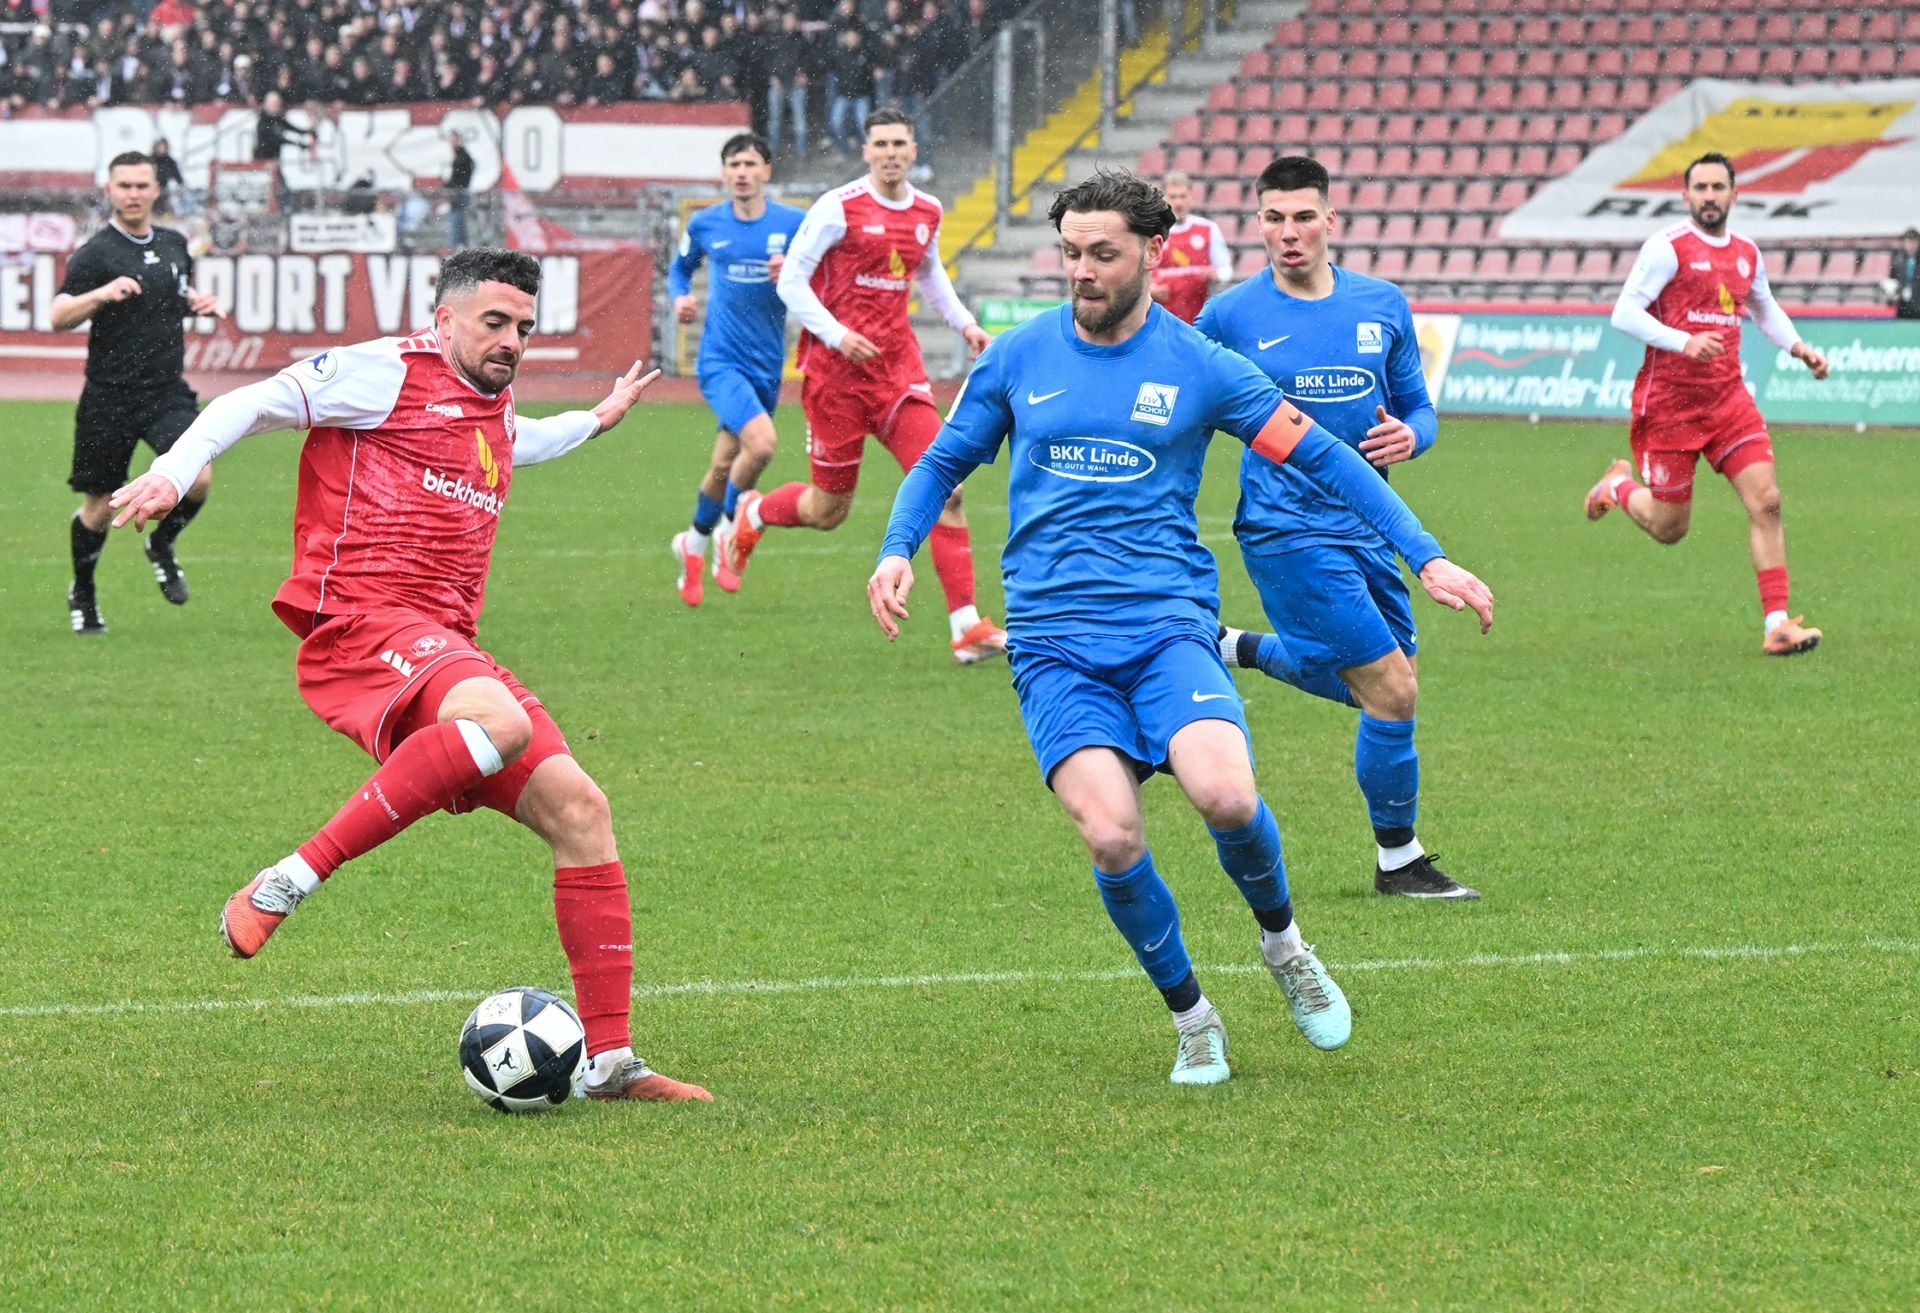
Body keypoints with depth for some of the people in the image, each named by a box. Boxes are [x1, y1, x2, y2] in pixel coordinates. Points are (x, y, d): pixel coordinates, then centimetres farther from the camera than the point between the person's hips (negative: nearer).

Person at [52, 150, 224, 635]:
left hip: (168, 393, 3)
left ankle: (161, 547, 13)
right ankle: (82, 595, 29)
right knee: (99, 507, 5)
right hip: (109, 396, -3)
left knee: (196, 480, -18)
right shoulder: (95, 254, -9)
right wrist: (101, 294, -33)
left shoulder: (174, 245, 8)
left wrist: (198, 302, 6)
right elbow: (59, 317, -17)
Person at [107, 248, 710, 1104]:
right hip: (359, 627, -9)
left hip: (447, 648, 9)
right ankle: (291, 882, -34)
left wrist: (597, 420, 58)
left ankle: (608, 1060, 2)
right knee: (500, 720, -39)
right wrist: (173, 471, -16)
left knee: (578, 809, -2)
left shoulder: (495, 414, 26)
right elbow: (252, 405, -2)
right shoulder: (388, 372, 0)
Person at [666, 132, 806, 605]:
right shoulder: (704, 224, 2)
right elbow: (680, 267, 20)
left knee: (725, 467, 12)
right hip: (720, 359, -3)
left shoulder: (794, 224, -1)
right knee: (761, 442, -25)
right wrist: (680, 298, -1)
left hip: (766, 366, 3)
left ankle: (693, 543, 39)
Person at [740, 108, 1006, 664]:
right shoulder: (839, 208, -10)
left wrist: (964, 323, 14)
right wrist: (836, 335, -19)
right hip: (836, 368, -4)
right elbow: (791, 282, -8)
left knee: (944, 489, -11)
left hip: (897, 366, 4)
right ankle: (751, 514, 39)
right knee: (829, 509, 5)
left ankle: (966, 627, -11)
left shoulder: (927, 213, 8)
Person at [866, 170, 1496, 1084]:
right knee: (1111, 834, -21)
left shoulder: (1199, 366, 3)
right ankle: (1191, 1019, 3)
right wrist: (898, 550, 3)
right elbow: (943, 464, 21)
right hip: (1053, 643, 1)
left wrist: (1427, 559, 3)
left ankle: (1281, 942, 6)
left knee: (1225, 795, -28)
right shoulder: (1018, 358, 8)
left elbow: (1323, 458, 8)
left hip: (1168, 624, -1)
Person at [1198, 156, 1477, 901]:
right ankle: (1397, 861, 6)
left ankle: (1234, 651, 35)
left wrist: (1410, 437, -11)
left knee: (1374, 686, 15)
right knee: (1393, 692, -10)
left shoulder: (1383, 307, 5)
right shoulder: (1230, 318, -5)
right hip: (1287, 529, -6)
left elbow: (1418, 407, 12)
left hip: (1366, 526, 6)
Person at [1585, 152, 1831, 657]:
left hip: (1727, 397, 5)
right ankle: (1619, 486, 36)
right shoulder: (1668, 247, -10)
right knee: (1669, 529, 3)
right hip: (1668, 401, -5)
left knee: (1766, 501, -11)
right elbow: (1624, 313, -14)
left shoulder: (1746, 254, 10)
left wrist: (1797, 347, 11)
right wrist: (1684, 341, -26)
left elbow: (1764, 308, 28)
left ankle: (1776, 624, -10)